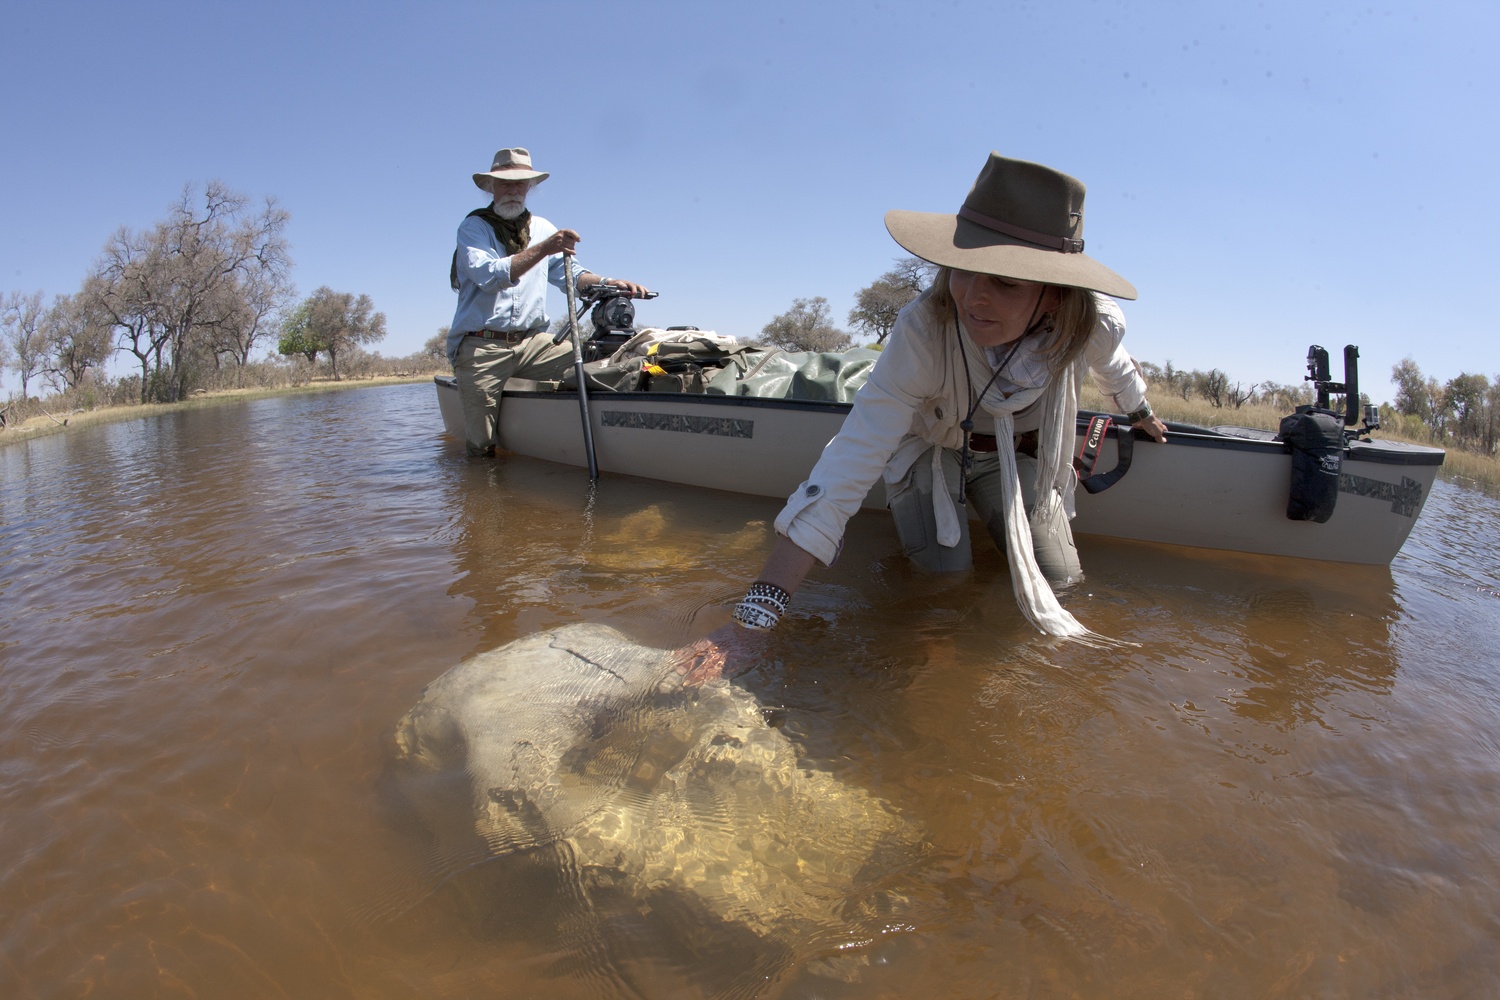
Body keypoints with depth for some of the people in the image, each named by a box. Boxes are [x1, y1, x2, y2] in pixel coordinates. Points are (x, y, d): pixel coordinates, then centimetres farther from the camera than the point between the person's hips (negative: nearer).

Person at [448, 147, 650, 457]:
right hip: (481, 346, -4)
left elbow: (570, 273, 12)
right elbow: (488, 275, -20)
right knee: (482, 448, -6)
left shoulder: (541, 227, 16)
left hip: (531, 341, 4)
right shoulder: (473, 227, -2)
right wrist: (543, 249, -29)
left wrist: (608, 282, -9)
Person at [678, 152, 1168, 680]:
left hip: (1017, 456, 3)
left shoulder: (1093, 322, -31)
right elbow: (846, 467, -46)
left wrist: (1139, 413, 22)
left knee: (1060, 581, -3)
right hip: (930, 445, -2)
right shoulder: (923, 331, -40)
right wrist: (752, 620, -52)